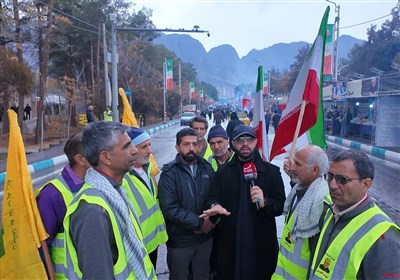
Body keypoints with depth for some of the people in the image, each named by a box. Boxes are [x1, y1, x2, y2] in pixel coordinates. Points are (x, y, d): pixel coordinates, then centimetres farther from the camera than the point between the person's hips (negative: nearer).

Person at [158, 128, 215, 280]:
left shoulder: (206, 167, 2)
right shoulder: (169, 172, -12)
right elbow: (170, 208, -20)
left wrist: (209, 220, -15)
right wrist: (198, 223, -19)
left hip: (205, 237, 4)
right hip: (179, 239, -3)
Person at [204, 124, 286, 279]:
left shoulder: (271, 171, -1)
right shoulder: (223, 171, 7)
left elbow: (281, 205, -4)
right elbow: (213, 196, -1)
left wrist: (264, 203, -24)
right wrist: (215, 205, -23)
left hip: (261, 244, -1)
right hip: (229, 244, 2)